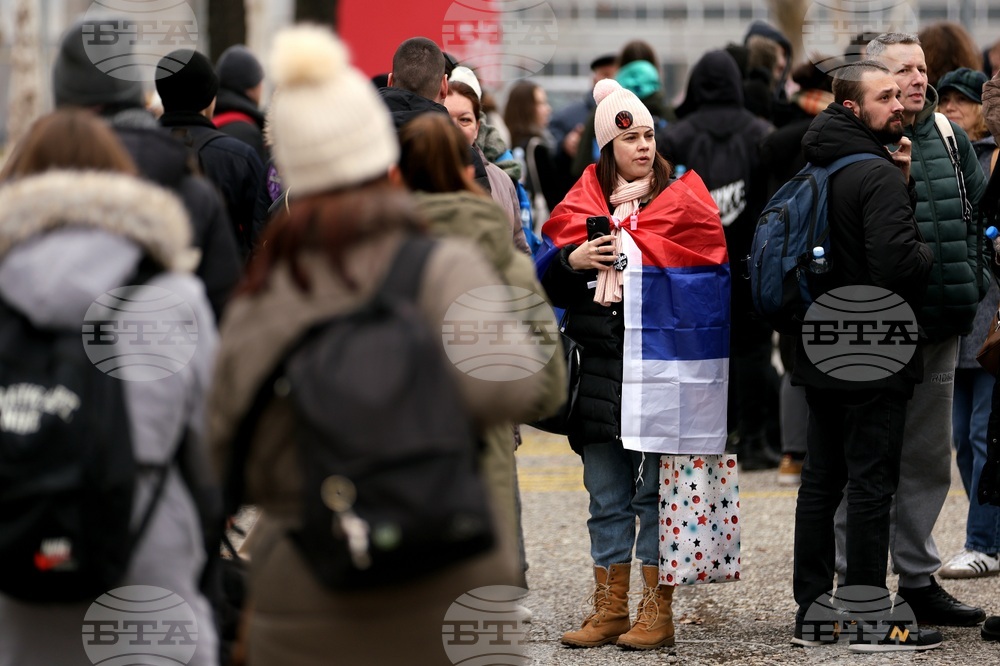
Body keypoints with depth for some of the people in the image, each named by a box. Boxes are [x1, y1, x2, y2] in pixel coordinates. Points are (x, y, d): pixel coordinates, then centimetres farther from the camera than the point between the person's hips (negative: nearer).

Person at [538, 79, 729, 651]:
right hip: (602, 364, 3)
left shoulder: (683, 195, 4)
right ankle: (610, 609, 15)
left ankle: (658, 611, 6)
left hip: (665, 366, -3)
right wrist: (572, 260, -12)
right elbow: (546, 275, 10)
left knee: (658, 491, 0)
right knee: (607, 495, 8)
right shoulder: (586, 199, 12)